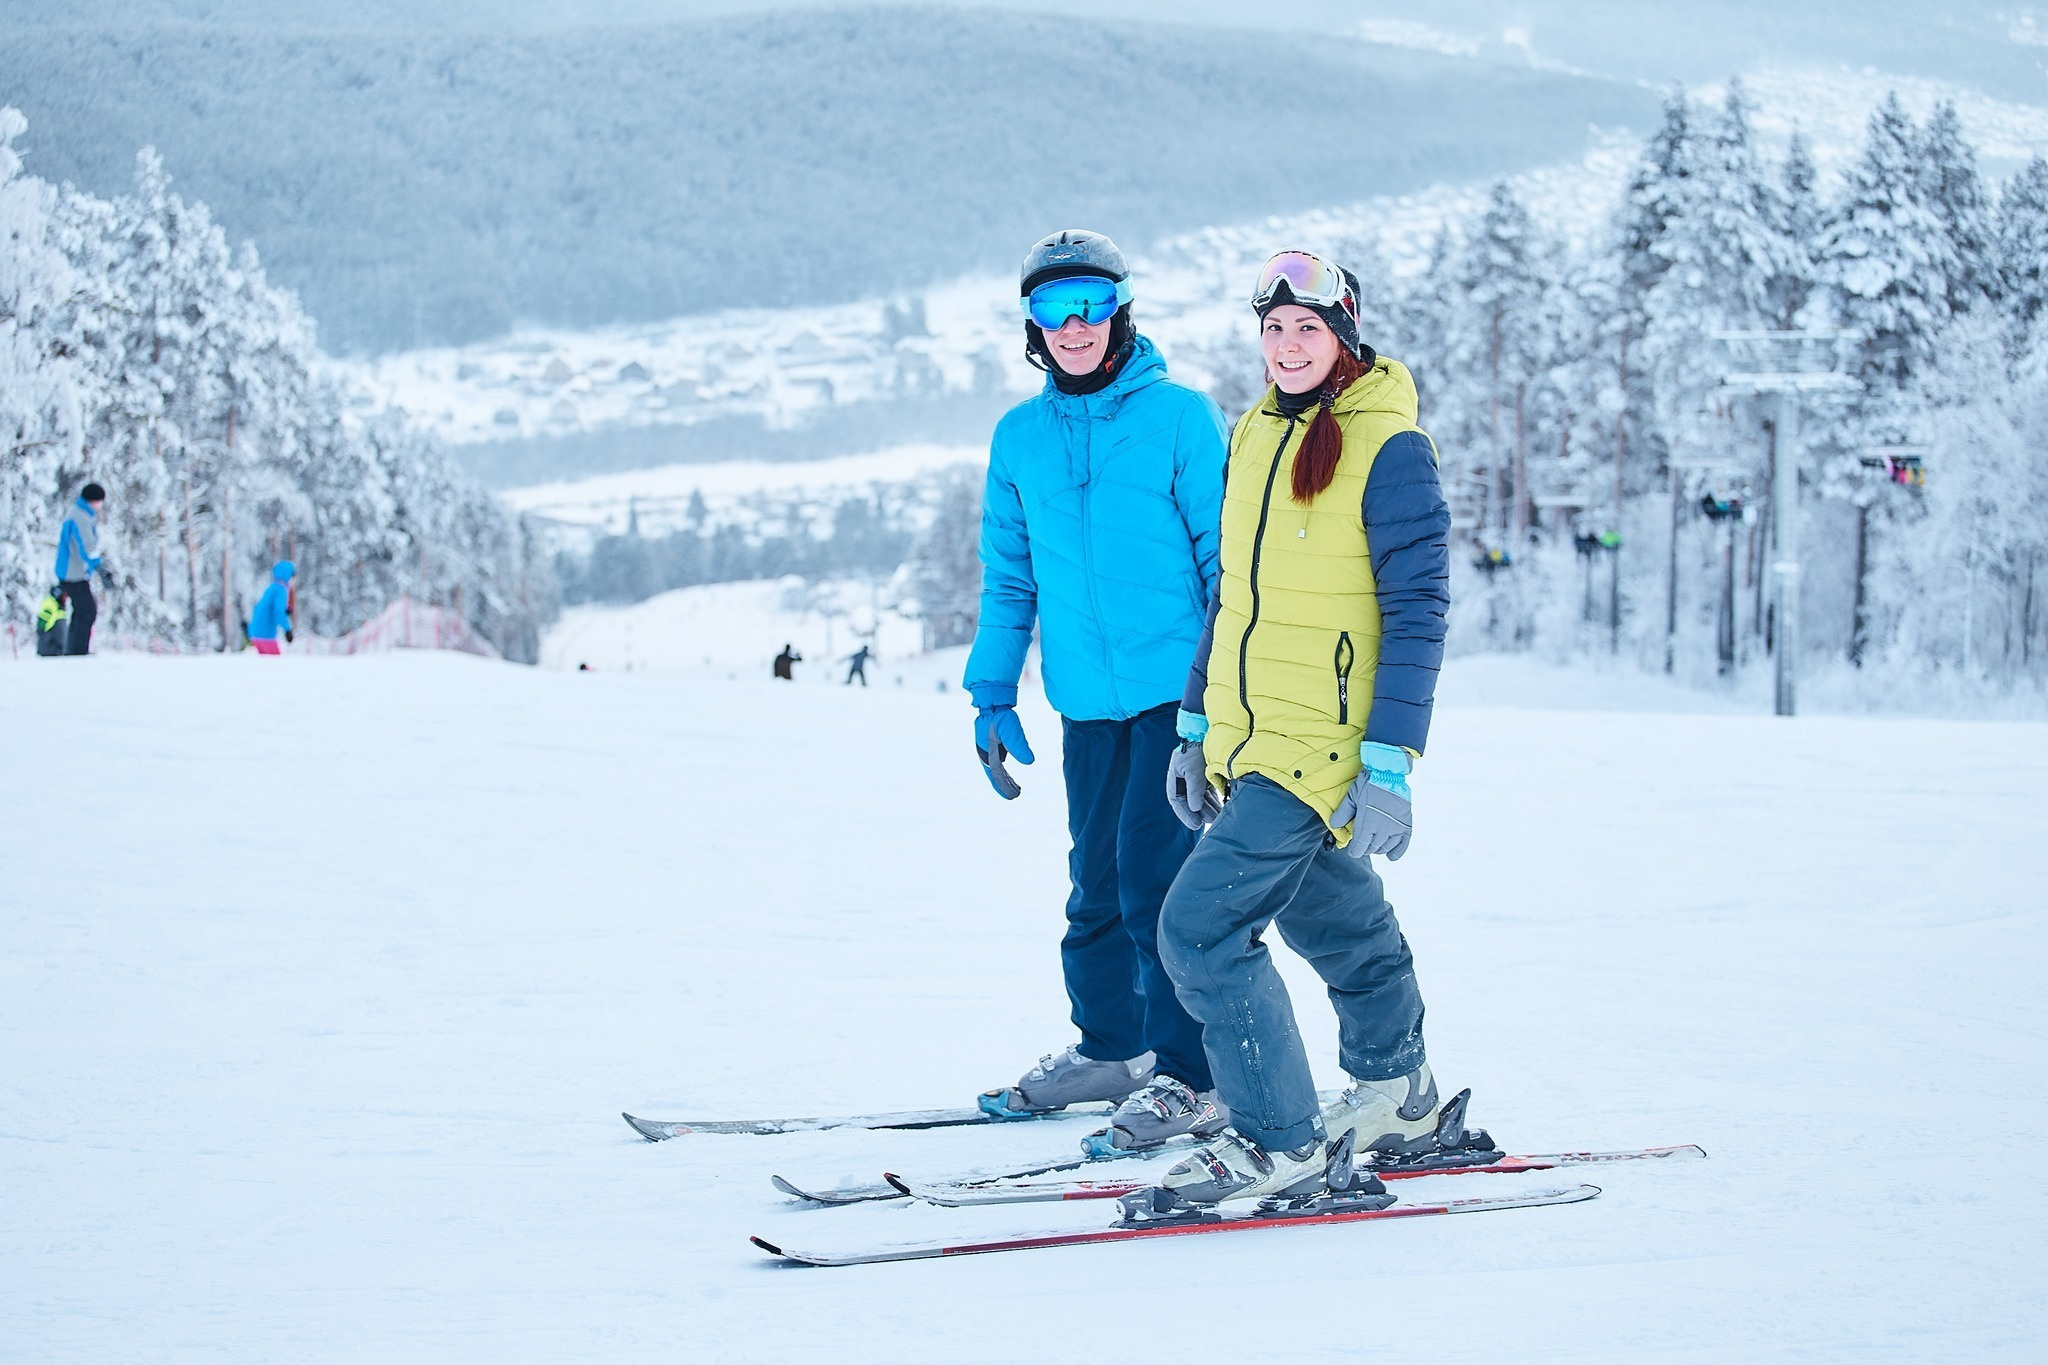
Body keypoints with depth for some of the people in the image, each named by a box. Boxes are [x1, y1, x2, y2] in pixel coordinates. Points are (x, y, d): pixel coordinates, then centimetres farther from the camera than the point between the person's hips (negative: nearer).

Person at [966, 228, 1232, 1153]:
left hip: (1180, 689, -5)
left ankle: (1190, 1075, -3)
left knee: (1157, 875, -10)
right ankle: (1111, 1046, 29)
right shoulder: (1019, 438, 9)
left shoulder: (1179, 417, -4)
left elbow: (1227, 555, -2)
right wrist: (992, 695, 14)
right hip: (1087, 700, 5)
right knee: (1098, 880, 13)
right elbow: (1009, 580, 17)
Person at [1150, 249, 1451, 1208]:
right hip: (1244, 741, 8)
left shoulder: (1388, 447, -12)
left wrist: (1388, 764, -19)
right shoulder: (1254, 436, 11)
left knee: (1200, 929, -13)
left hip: (1321, 749, -8)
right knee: (1340, 925, 21)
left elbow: (1417, 611, -14)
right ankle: (1399, 1102, 39)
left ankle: (1275, 1142, -3)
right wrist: (1196, 724, 18)